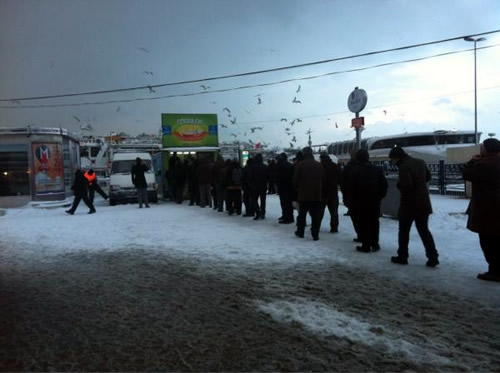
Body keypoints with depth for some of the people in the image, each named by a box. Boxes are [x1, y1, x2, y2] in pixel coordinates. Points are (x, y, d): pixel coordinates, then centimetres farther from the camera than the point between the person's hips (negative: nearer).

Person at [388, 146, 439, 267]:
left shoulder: (404, 166, -21)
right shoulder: (420, 162, 8)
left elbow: (406, 186, -27)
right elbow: (428, 177, 21)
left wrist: (399, 184, -8)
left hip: (409, 204, -7)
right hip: (423, 203, 7)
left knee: (404, 230, 8)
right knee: (424, 230, 13)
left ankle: (402, 256, 14)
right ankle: (433, 257, 9)